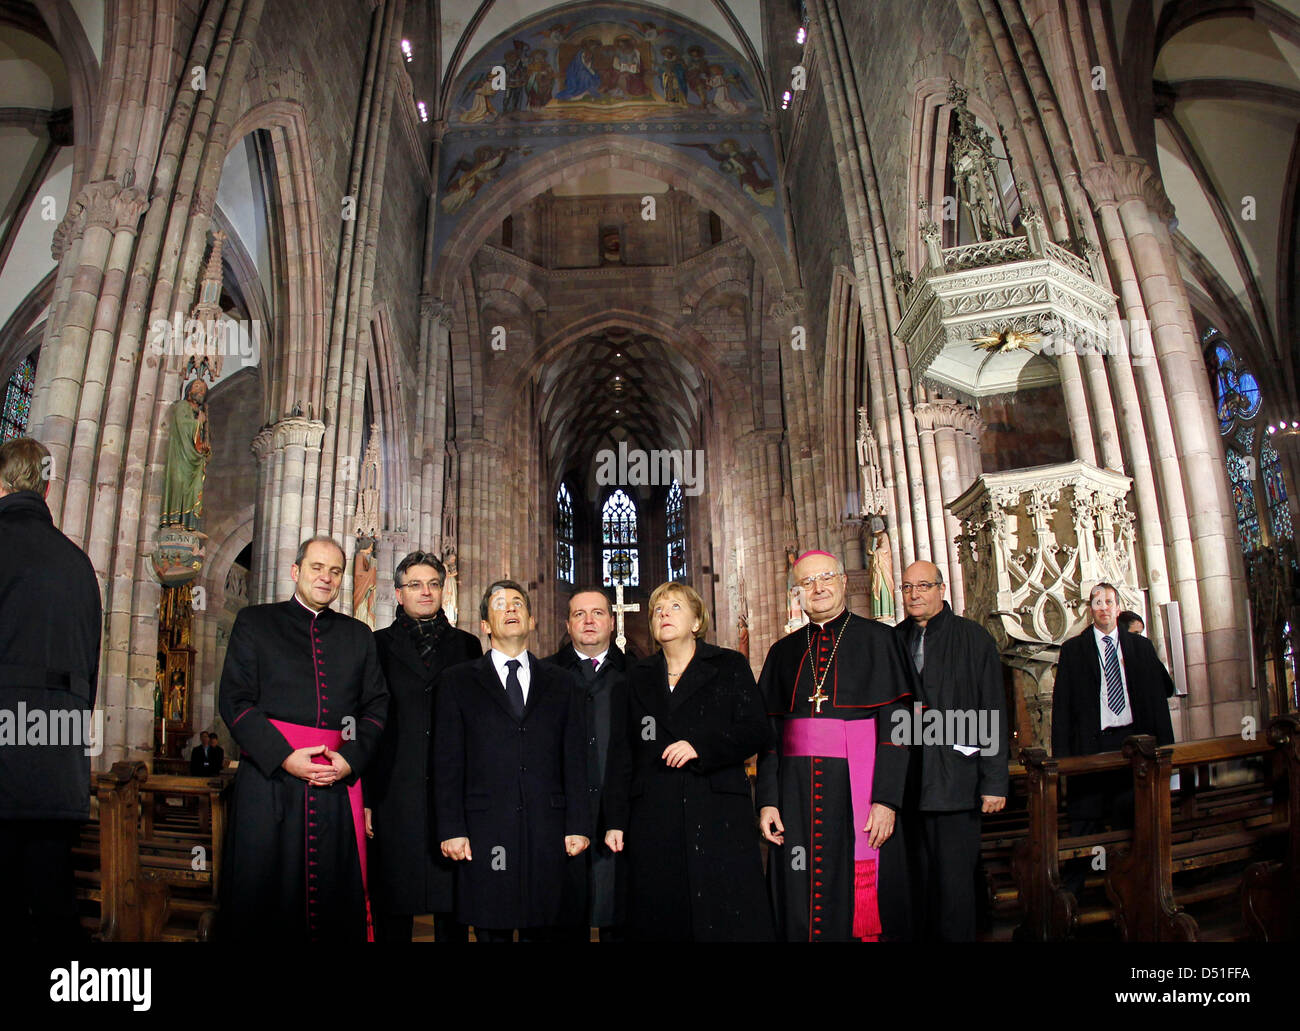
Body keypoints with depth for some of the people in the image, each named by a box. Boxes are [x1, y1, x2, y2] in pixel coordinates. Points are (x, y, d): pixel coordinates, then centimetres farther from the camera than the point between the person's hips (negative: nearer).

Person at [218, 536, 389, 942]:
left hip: (339, 782, 2)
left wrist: (351, 759, -7)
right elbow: (235, 701, -1)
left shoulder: (358, 634, 15)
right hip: (270, 778, -2)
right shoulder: (255, 622, 8)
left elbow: (376, 706, 10)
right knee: (263, 899, 3)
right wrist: (284, 756, -12)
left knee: (338, 900, 5)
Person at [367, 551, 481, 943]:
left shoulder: (466, 645, 11)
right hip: (394, 792, -1)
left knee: (453, 909, 6)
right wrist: (364, 798, -3)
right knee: (393, 908, 5)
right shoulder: (378, 645, 6)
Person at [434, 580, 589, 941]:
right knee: (491, 931, 4)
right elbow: (447, 762, 3)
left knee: (542, 931, 6)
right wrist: (451, 829, -4)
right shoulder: (457, 681, 8)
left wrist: (578, 825, 1)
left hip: (548, 834, 1)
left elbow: (575, 760, 8)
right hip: (484, 834, -1)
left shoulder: (561, 682, 12)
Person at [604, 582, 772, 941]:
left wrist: (701, 747, -15)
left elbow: (756, 732, -1)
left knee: (727, 922, -4)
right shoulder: (639, 676, 14)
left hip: (718, 815, -2)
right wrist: (616, 820, 6)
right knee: (660, 922, 4)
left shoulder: (730, 666, 7)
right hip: (653, 821, 3)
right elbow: (622, 752, 12)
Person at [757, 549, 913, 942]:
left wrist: (886, 799, -14)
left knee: (862, 907, 2)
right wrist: (767, 801, 1)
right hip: (797, 791, 3)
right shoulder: (784, 652, 11)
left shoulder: (877, 639, 1)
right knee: (802, 909, 7)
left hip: (858, 789, -3)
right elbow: (769, 732, 9)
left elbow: (895, 722, -6)